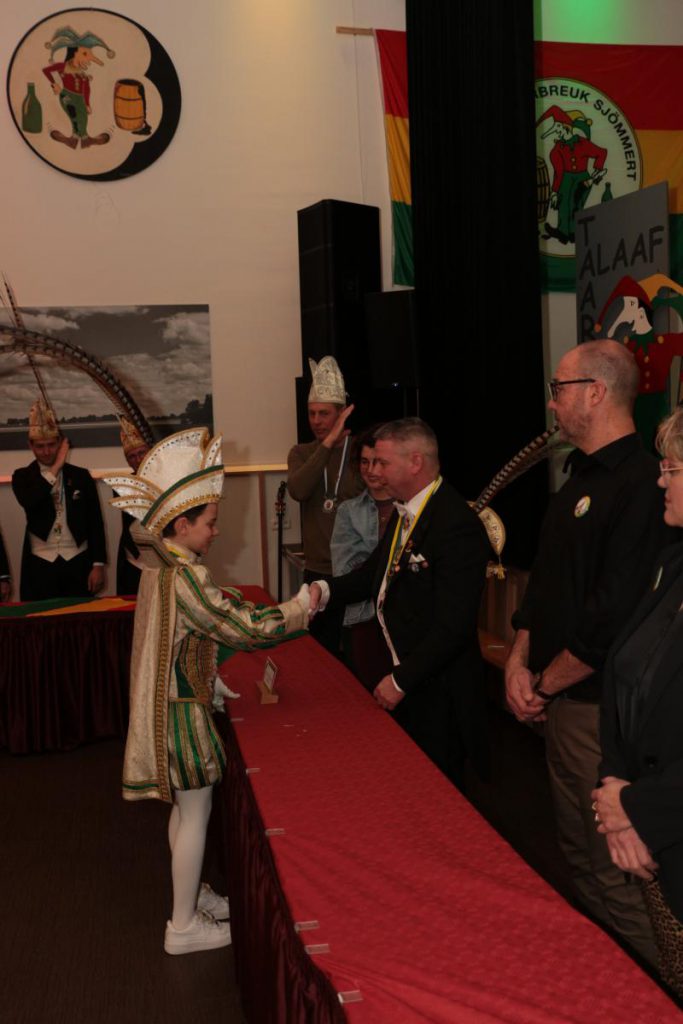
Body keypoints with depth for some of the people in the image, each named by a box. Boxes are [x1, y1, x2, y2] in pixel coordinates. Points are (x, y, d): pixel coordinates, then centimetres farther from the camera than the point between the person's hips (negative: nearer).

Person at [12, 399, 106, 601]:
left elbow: (95, 522, 5)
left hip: (78, 562, 1)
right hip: (40, 565, 0)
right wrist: (55, 469, -14)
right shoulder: (22, 476, 5)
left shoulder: (81, 476, 6)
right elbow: (29, 503, -17)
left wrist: (98, 564, 0)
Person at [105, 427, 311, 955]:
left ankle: (192, 896, 37)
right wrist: (304, 604, -14)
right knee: (196, 813, 3)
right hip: (182, 714, -9)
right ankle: (185, 925, 15)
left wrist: (210, 683, 16)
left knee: (186, 809, 21)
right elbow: (244, 627, -25)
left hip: (173, 705, 9)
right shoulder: (184, 576, -24)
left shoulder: (160, 568, 6)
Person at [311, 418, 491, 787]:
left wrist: (401, 680, -20)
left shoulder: (458, 526, -24)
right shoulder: (404, 512, 7)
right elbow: (376, 570, 17)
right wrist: (326, 590, -1)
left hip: (437, 690, -9)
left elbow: (453, 625, -25)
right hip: (402, 673, 9)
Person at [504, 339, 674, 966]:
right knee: (579, 854, 21)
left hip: (604, 708, -10)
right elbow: (544, 584, 17)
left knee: (618, 870, -1)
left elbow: (615, 616, -24)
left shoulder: (640, 485, -19)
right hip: (562, 702, 10)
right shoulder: (581, 479, 13)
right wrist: (520, 660, 3)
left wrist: (546, 683, -12)